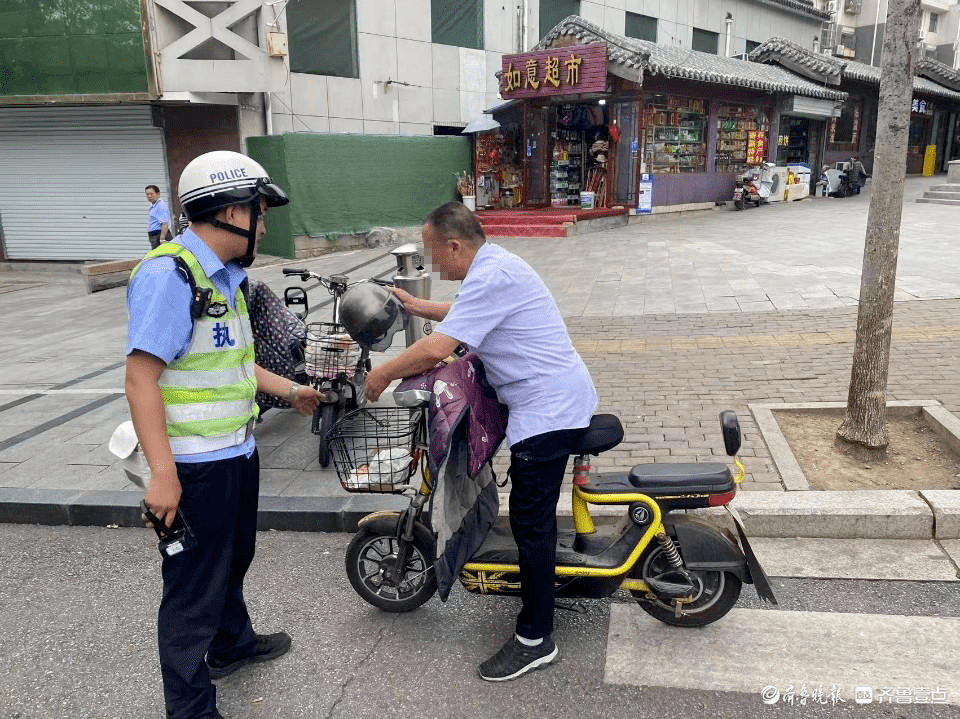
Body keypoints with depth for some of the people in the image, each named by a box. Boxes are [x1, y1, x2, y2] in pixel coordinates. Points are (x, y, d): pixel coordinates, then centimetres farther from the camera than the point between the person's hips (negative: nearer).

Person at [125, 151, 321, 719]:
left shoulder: (225, 276, 10)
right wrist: (162, 474, -28)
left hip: (237, 452, 10)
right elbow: (142, 376, -25)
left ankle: (232, 643, 50)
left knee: (233, 559, 27)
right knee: (194, 587, 4)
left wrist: (290, 391, 20)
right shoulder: (169, 274, -20)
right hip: (195, 465, -10)